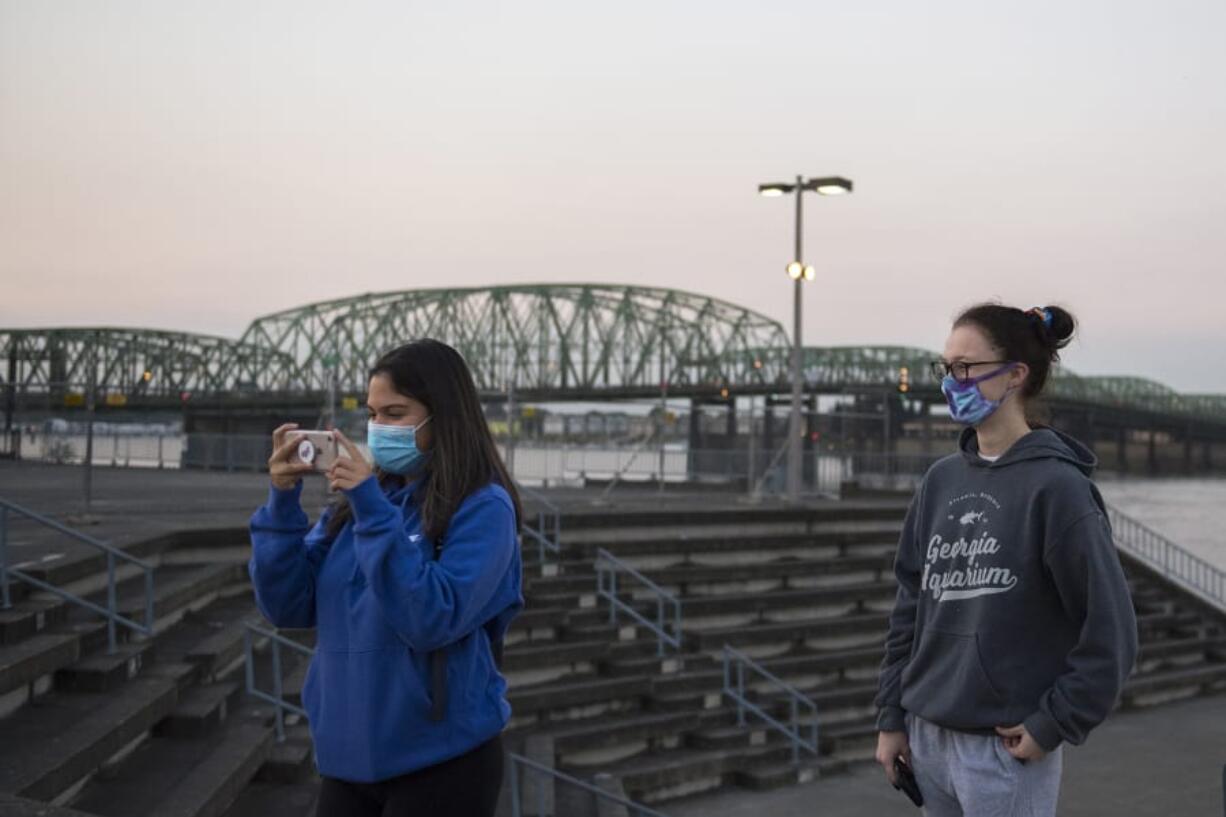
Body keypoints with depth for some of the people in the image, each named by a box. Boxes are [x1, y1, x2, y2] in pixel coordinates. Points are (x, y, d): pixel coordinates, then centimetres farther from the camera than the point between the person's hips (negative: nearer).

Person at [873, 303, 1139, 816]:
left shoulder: (1055, 486, -12)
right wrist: (891, 717, 9)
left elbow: (1110, 630, -13)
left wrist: (1052, 726, -12)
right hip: (927, 739, 6)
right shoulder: (941, 481, 7)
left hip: (1007, 749, -6)